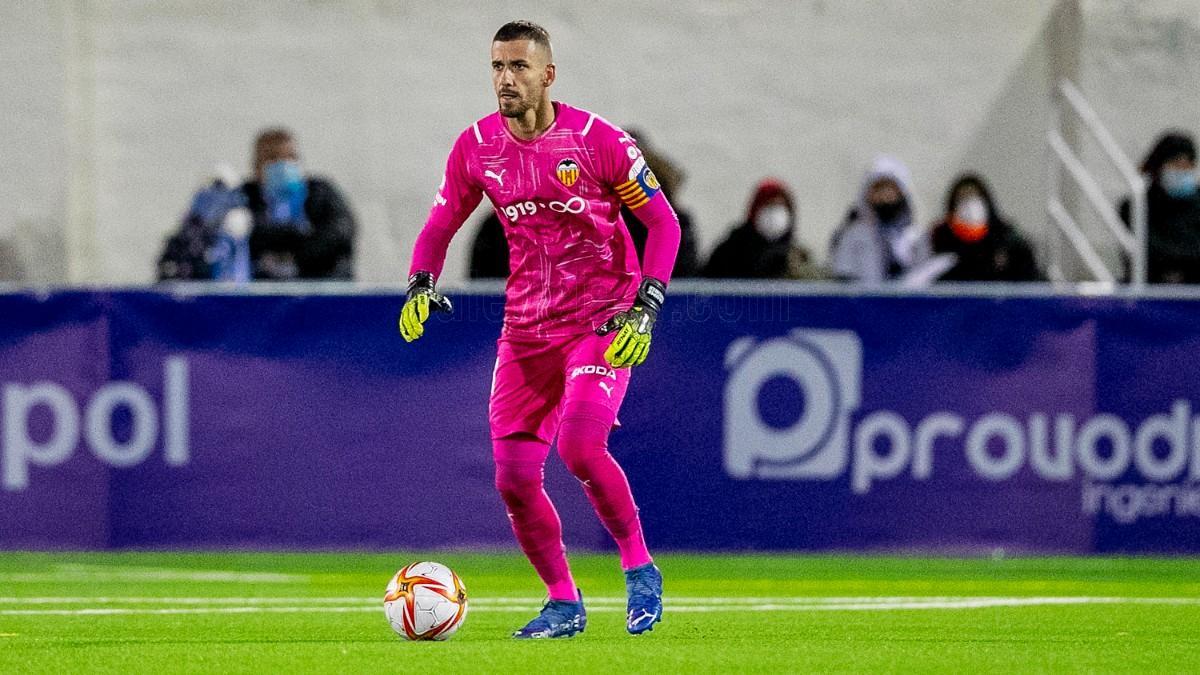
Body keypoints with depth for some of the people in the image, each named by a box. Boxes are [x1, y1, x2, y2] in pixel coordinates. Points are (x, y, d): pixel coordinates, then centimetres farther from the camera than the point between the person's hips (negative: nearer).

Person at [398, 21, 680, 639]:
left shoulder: (597, 139, -12)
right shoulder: (476, 146, 0)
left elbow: (663, 222, -5)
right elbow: (440, 225, 12)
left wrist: (646, 307, -15)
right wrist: (420, 284, -8)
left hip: (602, 321, -5)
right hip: (525, 328, 5)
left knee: (578, 443, -27)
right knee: (514, 481, -1)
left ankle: (639, 567, -6)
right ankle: (564, 605, 19)